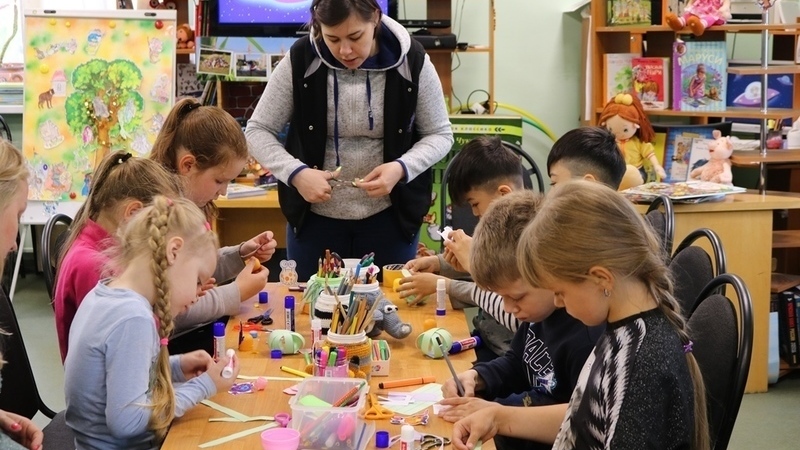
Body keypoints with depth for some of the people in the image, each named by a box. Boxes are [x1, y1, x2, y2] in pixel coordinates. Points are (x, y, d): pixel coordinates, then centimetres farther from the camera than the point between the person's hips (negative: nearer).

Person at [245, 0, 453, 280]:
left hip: (389, 215, 0)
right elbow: (257, 131, -3)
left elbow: (440, 135, -1)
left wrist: (402, 168, -20)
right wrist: (295, 173, -21)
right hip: (314, 216, 1)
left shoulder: (412, 62, -10)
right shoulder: (300, 60, -10)